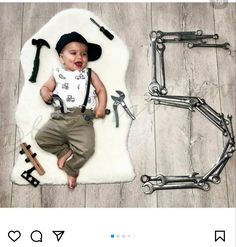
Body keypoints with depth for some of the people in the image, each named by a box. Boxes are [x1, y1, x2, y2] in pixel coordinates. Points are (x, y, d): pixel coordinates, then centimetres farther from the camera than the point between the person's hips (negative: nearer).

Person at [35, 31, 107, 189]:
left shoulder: (89, 74, 16)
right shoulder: (58, 73, 20)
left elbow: (101, 90, 12)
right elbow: (46, 87, 24)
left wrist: (101, 107, -5)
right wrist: (45, 93, -1)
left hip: (82, 120, -2)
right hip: (60, 118, 3)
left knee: (86, 149, -21)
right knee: (41, 138, -11)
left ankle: (70, 168, 5)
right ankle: (66, 151, 2)